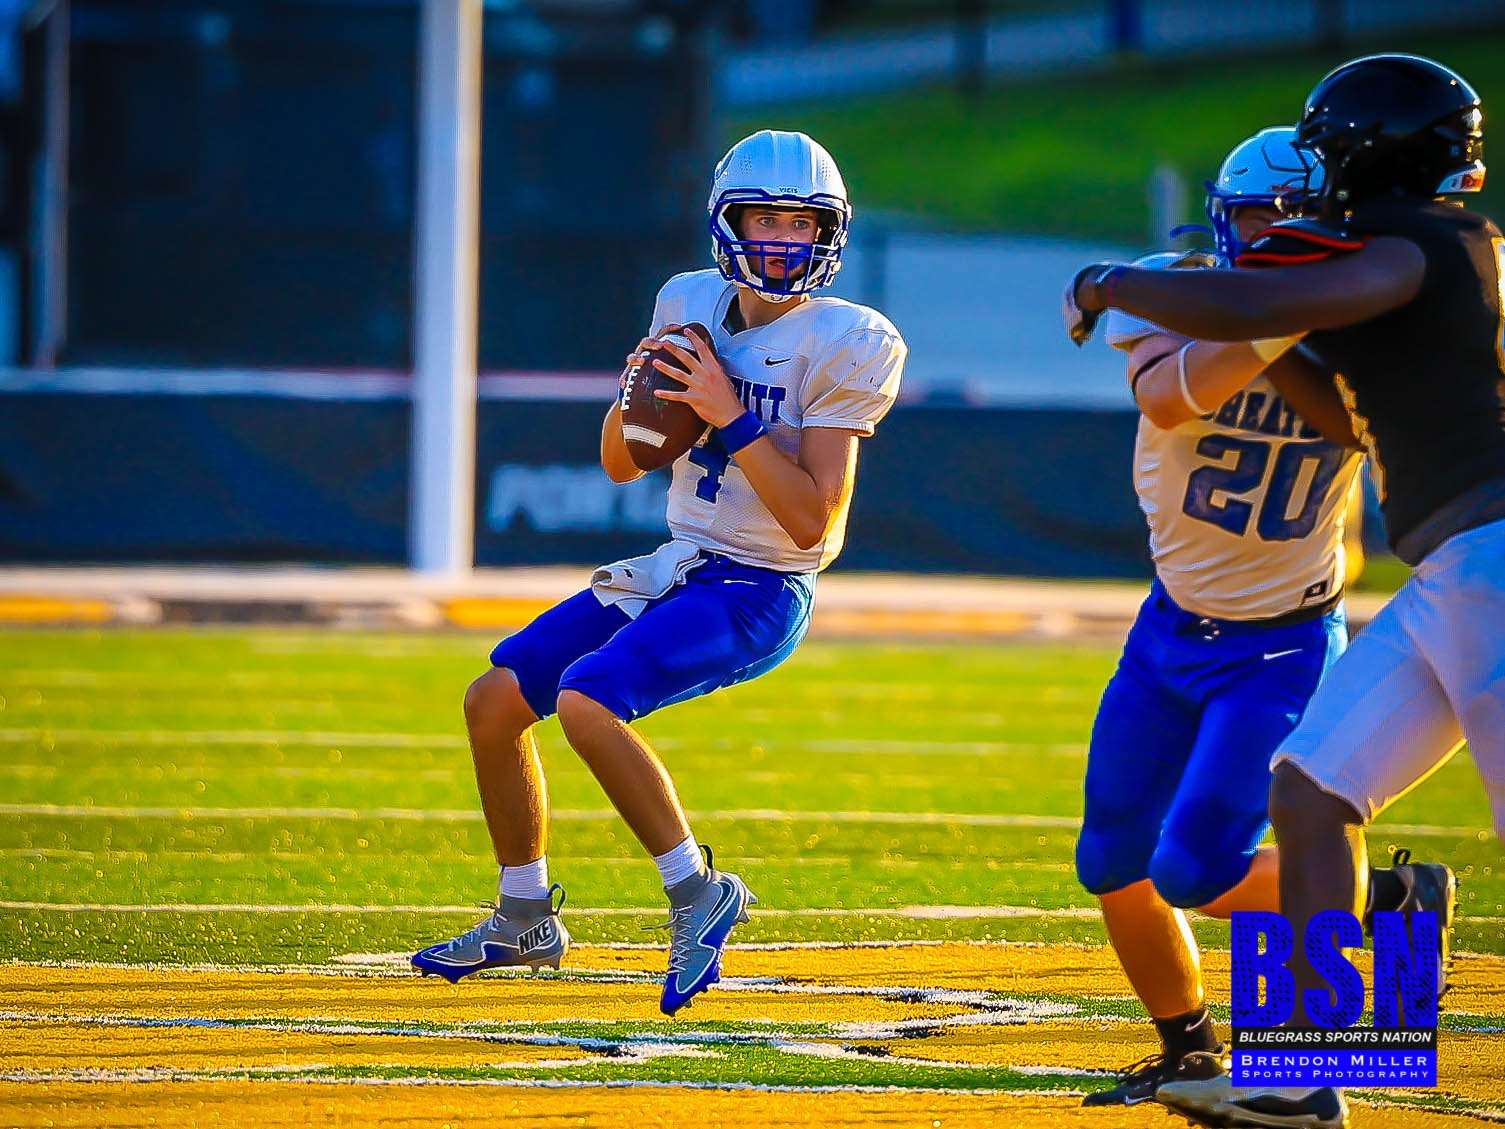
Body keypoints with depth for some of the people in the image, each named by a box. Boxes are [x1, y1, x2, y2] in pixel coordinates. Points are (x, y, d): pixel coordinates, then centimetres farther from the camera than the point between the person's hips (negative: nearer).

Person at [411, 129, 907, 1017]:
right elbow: (621, 464, 13)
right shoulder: (693, 307, 6)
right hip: (676, 568, 8)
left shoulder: (841, 345, -13)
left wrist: (730, 416, -23)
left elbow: (813, 521, -19)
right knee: (496, 699, 4)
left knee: (586, 700, -27)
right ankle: (526, 918, 19)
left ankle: (698, 892, -14)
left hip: (760, 593, -7)